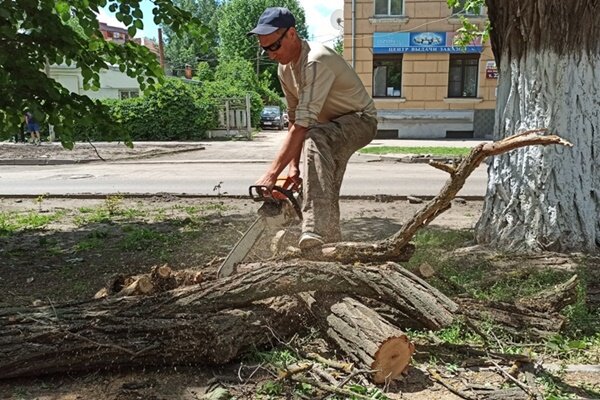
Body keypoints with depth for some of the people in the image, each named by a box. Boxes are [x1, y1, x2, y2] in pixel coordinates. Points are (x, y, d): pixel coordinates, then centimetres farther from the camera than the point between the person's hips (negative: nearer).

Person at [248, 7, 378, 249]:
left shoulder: (317, 61, -30)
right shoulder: (284, 68, -1)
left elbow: (303, 124, -37)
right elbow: (293, 119, 4)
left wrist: (271, 174, -39)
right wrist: (293, 165, -5)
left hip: (360, 120, -9)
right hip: (330, 128, 9)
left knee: (315, 139, -39)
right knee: (324, 192, 8)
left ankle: (317, 230, -48)